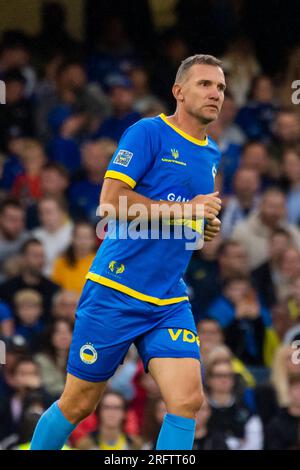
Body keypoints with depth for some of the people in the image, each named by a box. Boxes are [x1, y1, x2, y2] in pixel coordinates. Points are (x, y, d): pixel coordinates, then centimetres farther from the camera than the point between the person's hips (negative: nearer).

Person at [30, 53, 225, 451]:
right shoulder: (148, 133, -7)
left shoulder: (211, 155, 14)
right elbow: (111, 201, -17)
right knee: (78, 404, 4)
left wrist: (206, 227, 7)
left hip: (169, 303, 6)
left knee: (188, 399, -14)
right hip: (115, 293, -5)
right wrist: (184, 209, -17)